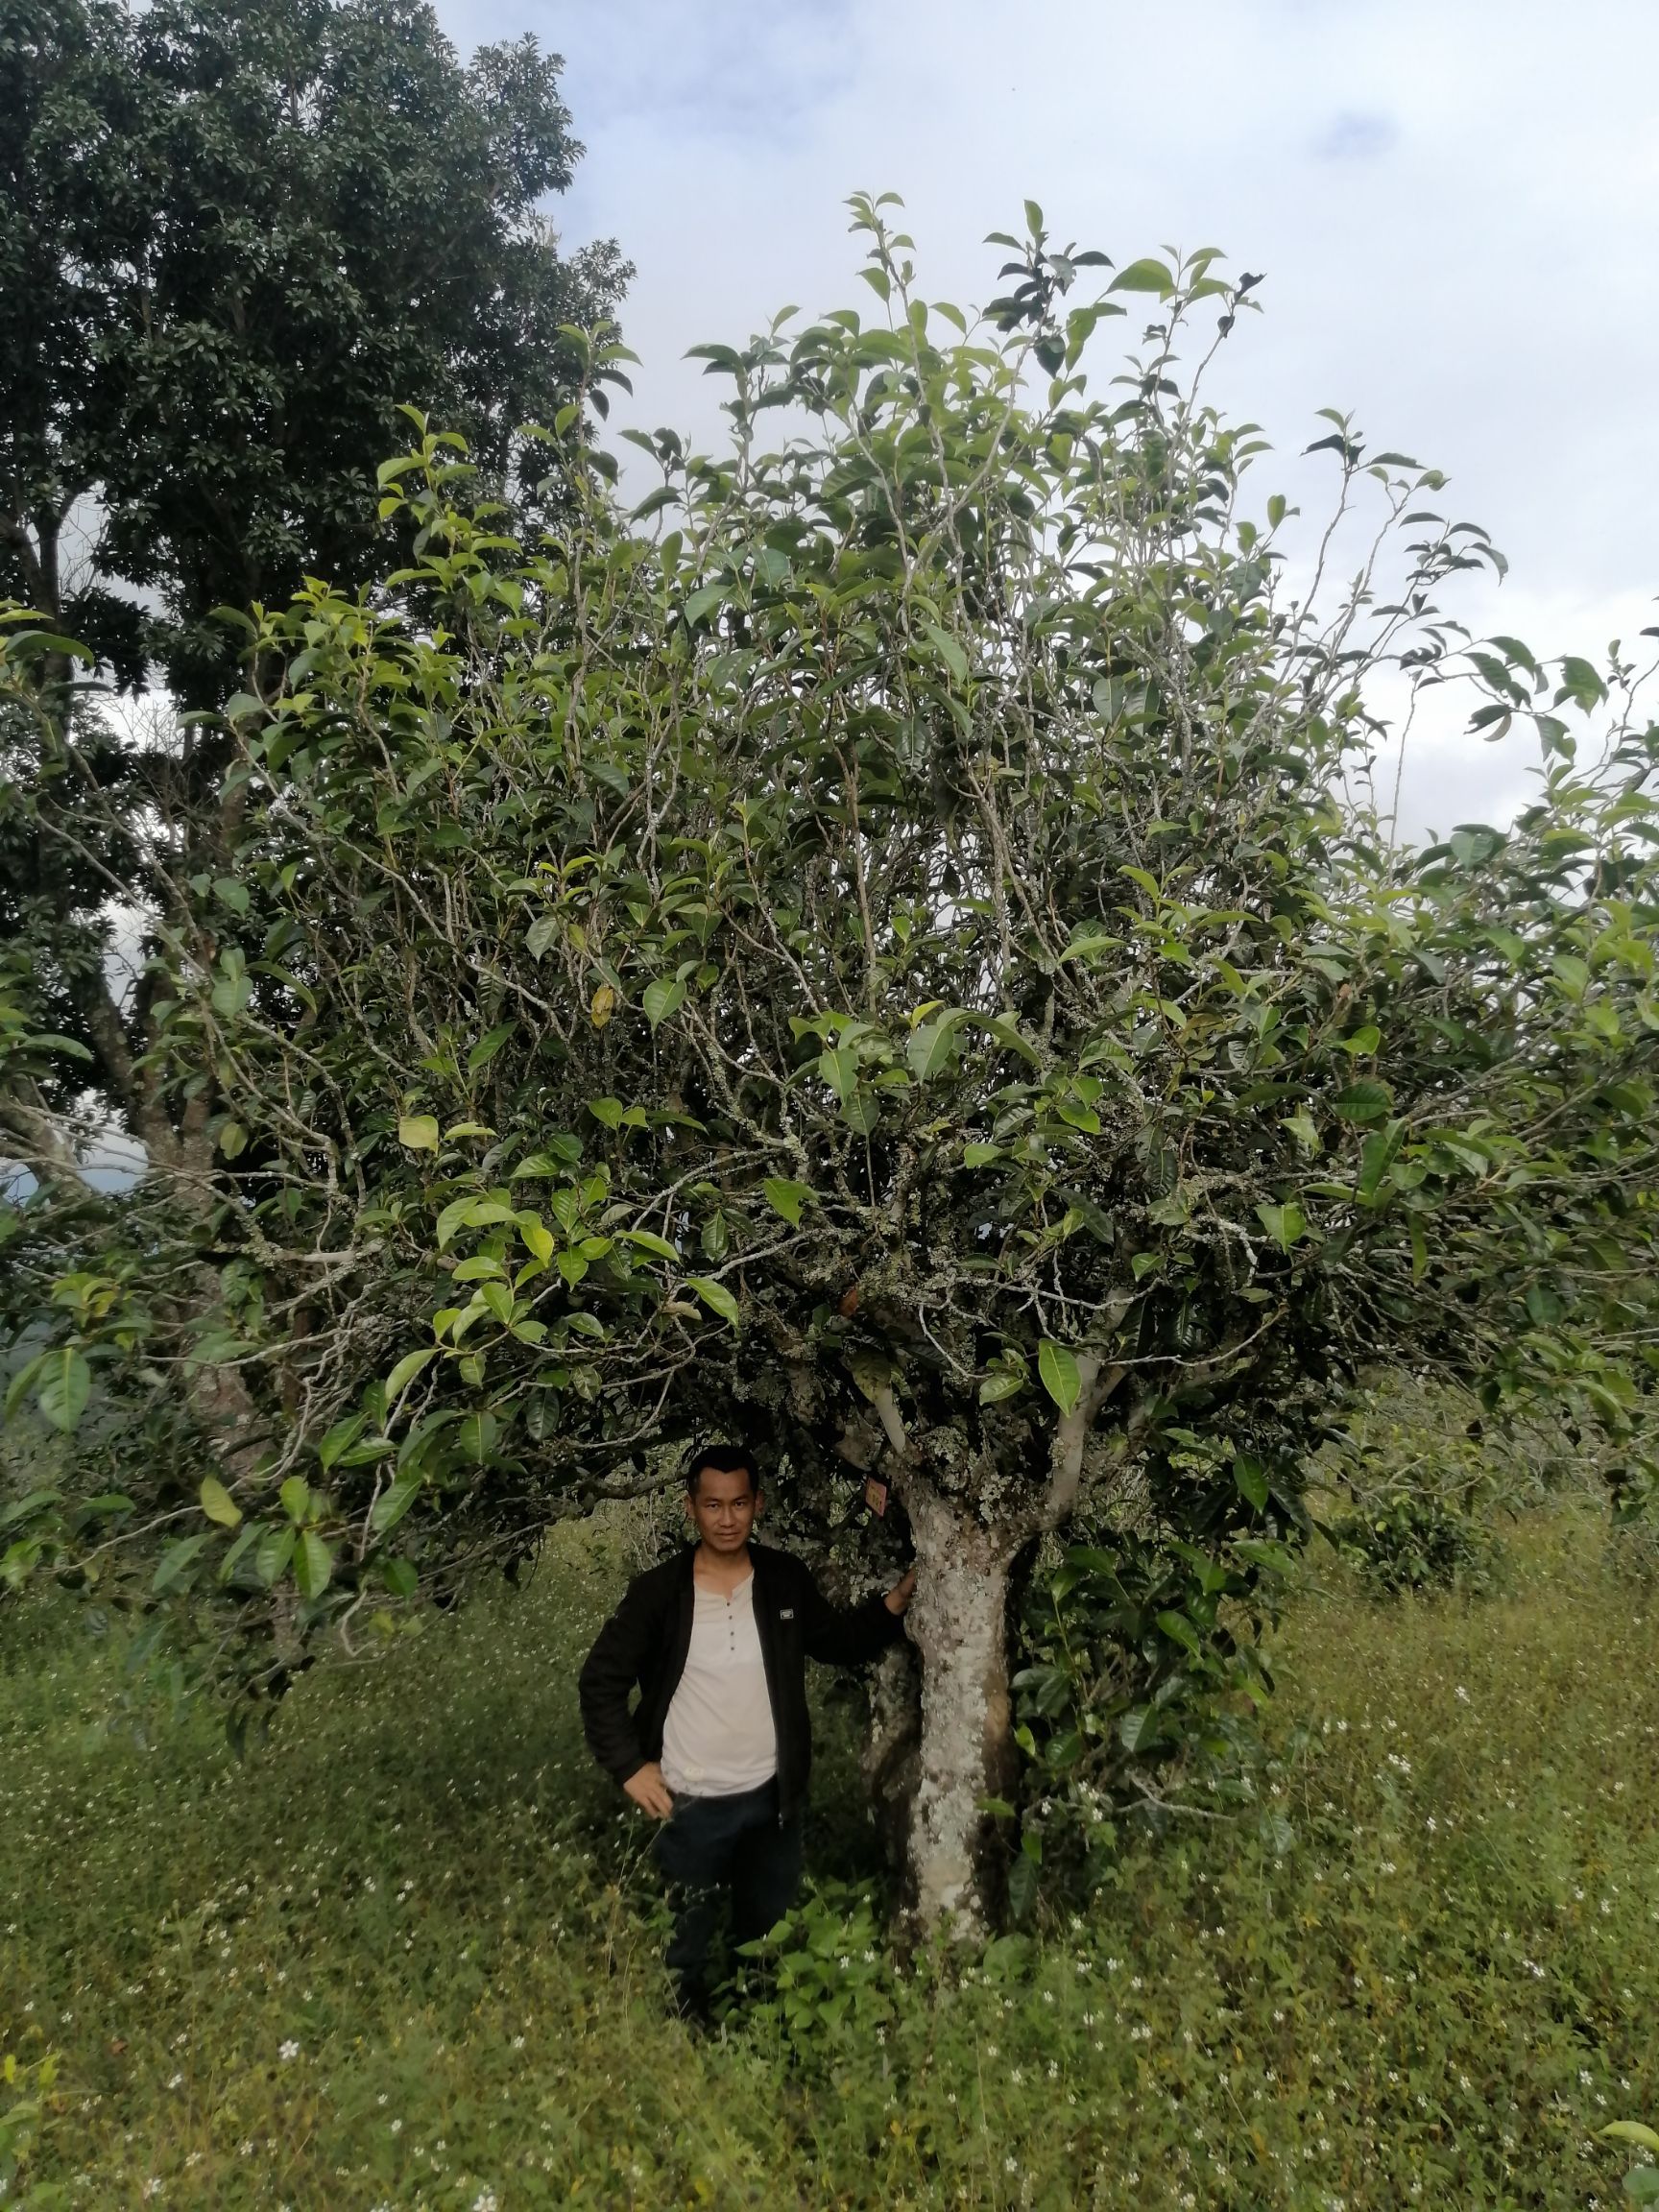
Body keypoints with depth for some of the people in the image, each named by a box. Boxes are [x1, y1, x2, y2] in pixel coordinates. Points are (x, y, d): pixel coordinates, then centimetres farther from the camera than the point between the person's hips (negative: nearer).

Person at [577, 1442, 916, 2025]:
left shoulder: (786, 1580, -6)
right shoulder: (657, 1592, -15)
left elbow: (840, 1642, 6)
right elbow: (601, 1680, -6)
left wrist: (896, 1601, -10)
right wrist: (629, 1765, -12)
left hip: (772, 1799, 3)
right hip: (689, 1806, -2)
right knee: (684, 1953, 14)